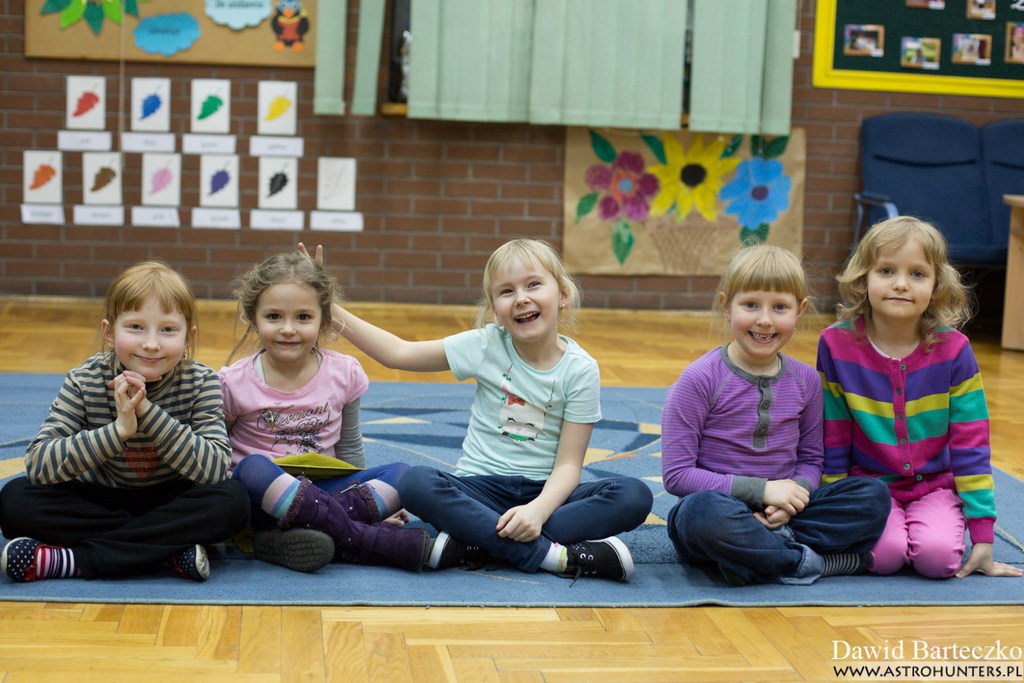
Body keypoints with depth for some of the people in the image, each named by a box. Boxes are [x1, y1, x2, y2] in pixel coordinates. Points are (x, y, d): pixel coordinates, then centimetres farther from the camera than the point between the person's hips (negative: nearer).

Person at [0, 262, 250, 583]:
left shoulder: (201, 383, -15)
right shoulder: (84, 382, -14)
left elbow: (215, 470, -26)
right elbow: (37, 464, -24)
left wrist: (149, 411, -33)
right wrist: (118, 429, -36)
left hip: (171, 503, -1)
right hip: (98, 501, 1)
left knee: (232, 500, -30)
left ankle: (72, 560, -30)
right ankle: (170, 547, -24)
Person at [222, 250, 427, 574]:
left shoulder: (344, 373, 1)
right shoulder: (233, 383, -6)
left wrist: (370, 498, 9)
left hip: (322, 492, 3)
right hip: (260, 497, -3)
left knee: (401, 474, -18)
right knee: (253, 468, -37)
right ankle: (366, 540, -33)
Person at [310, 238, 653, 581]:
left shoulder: (580, 370, -5)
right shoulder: (486, 345, -2)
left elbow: (568, 464, -8)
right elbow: (397, 352, 5)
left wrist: (538, 511, -27)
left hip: (546, 490, 0)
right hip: (482, 485, 0)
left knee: (634, 496, -28)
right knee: (415, 483, -31)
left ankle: (473, 544, -32)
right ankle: (550, 554, -32)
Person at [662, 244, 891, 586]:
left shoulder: (805, 379, 5)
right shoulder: (700, 380, -10)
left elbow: (811, 460, 13)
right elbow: (676, 474, -12)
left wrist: (794, 494, -12)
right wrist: (761, 490, -17)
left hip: (779, 514, 5)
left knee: (874, 494, -13)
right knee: (705, 508, -40)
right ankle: (810, 562, -21)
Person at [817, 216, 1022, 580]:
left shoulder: (953, 350, -9)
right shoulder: (836, 345, -10)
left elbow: (971, 446, -6)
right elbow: (832, 442, -1)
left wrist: (983, 537, -7)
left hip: (935, 485, 1)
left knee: (937, 555, -26)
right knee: (884, 553, -27)